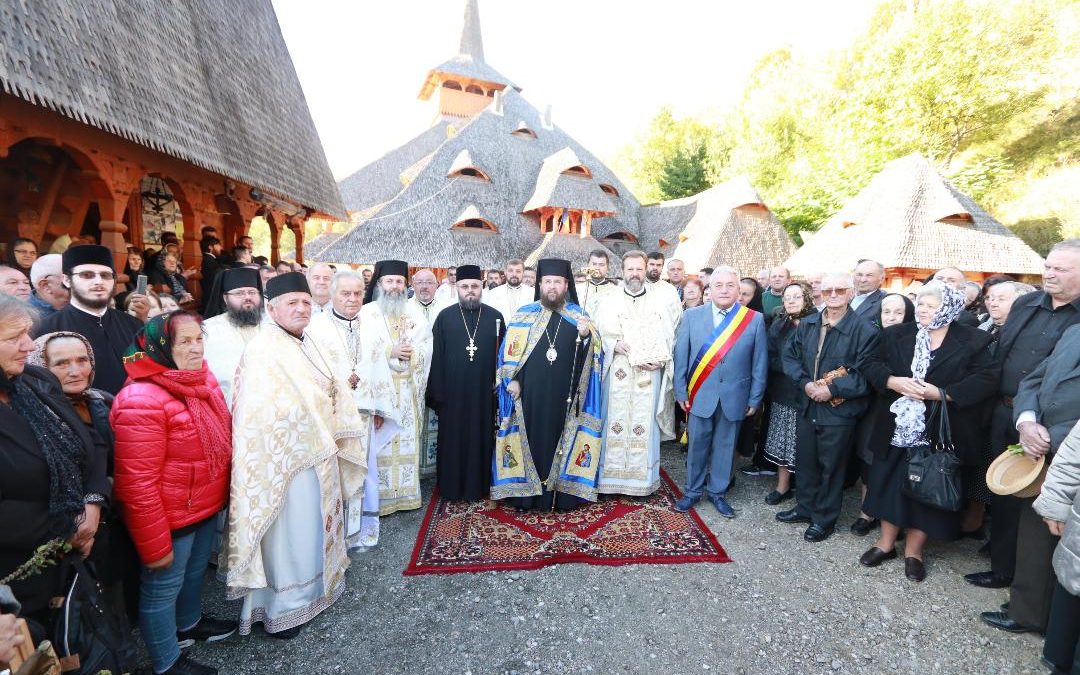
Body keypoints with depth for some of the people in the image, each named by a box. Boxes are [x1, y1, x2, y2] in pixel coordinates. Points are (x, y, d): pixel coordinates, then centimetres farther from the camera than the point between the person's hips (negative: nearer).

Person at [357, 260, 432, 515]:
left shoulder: (414, 313, 11)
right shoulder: (367, 313, 0)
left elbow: (428, 346, 5)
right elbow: (363, 350, -9)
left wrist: (411, 352, -13)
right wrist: (391, 352, -16)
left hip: (408, 389, 3)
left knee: (407, 438, 8)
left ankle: (406, 491, 20)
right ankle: (379, 496, 11)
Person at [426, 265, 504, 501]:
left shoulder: (495, 317, 2)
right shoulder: (445, 317, 0)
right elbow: (436, 357, -1)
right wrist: (437, 394, -5)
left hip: (484, 393, 1)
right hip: (453, 393, 0)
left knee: (482, 439, 10)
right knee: (453, 440, 9)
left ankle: (479, 485, 27)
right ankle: (453, 488, 25)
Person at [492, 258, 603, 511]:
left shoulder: (578, 315, 7)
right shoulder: (523, 315, 5)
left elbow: (592, 355, 1)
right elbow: (509, 351, 3)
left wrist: (586, 336, -17)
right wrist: (512, 379, -7)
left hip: (565, 396, 1)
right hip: (529, 394, 0)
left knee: (561, 440, 8)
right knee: (531, 440, 6)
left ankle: (562, 492, 21)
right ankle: (527, 493, 19)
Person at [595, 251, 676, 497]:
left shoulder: (657, 305, 11)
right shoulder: (607, 301, 8)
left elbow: (669, 339, 7)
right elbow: (599, 334, 3)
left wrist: (658, 360, -9)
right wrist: (615, 344, -15)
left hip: (648, 377, 1)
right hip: (616, 374, -1)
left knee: (644, 425, 2)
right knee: (614, 423, 0)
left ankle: (642, 479, 13)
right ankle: (610, 477, 11)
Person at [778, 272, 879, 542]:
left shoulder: (865, 330, -12)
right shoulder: (807, 324, 5)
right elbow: (790, 356, 5)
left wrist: (832, 390, -20)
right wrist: (805, 383, -9)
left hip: (839, 411, -5)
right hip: (808, 406, 5)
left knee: (831, 466, 9)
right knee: (805, 461, 18)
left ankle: (824, 519, 27)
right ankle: (805, 507, 38)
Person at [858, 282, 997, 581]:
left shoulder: (973, 341, -4)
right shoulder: (896, 335, 4)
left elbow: (986, 379, -12)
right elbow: (872, 366, 1)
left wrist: (941, 393, -21)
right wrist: (893, 381, -18)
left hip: (939, 434, -2)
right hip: (896, 429, 2)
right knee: (891, 484, 10)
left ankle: (913, 550, 26)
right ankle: (886, 542, 27)